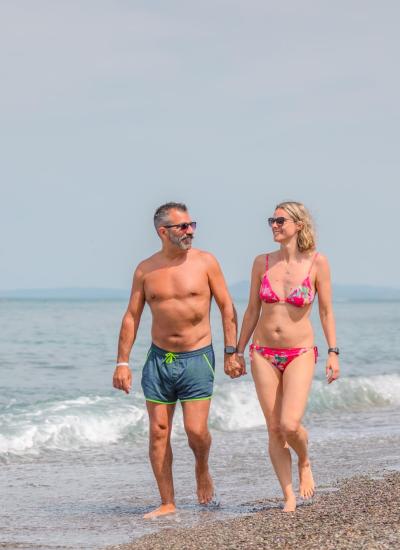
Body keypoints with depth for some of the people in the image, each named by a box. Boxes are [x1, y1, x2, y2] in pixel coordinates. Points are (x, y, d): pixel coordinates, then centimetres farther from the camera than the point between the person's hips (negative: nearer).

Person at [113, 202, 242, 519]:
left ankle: (202, 469, 25)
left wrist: (232, 352, -5)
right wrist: (123, 362, 1)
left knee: (196, 430, -9)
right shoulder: (146, 270, 3)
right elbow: (131, 317, 7)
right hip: (159, 358, 2)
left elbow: (227, 308, 1)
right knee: (159, 432, 1)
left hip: (197, 358, -2)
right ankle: (167, 503, 10)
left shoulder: (205, 262, -2)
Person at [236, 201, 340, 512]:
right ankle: (289, 497, 10)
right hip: (264, 354, 3)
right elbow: (252, 310, 9)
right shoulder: (262, 263, 2)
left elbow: (327, 311, 0)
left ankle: (305, 463, 16)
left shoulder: (317, 262, -6)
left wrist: (333, 352, -5)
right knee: (274, 428, 1)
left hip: (300, 354, -3)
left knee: (290, 425, -17)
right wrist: (239, 351, 11)